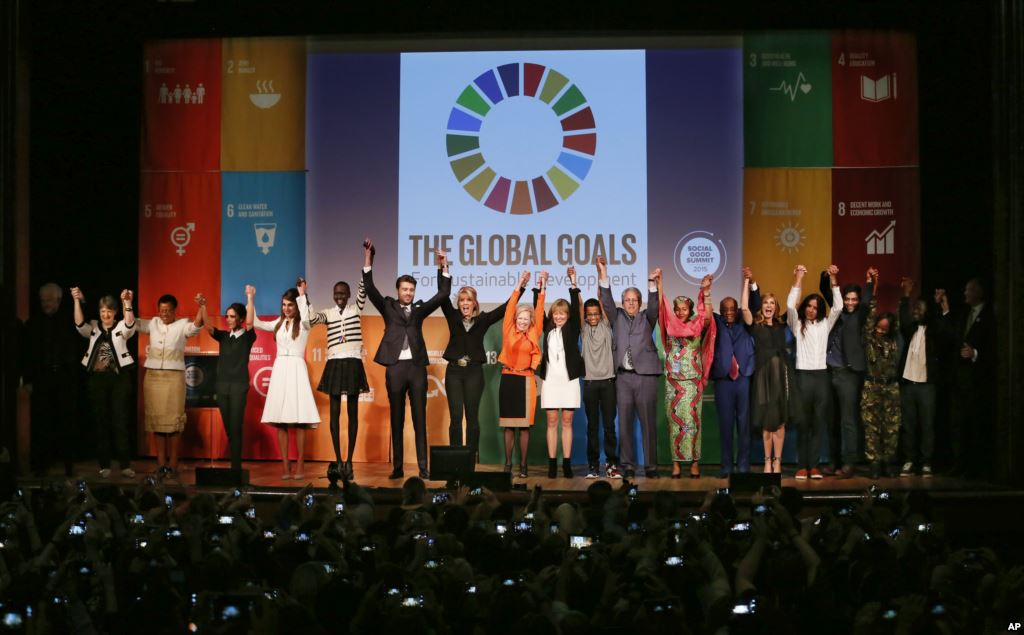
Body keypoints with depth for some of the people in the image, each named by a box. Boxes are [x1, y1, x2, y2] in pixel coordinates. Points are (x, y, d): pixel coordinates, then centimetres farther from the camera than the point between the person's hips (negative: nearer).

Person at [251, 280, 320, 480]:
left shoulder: (304, 324, 1)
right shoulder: (279, 324, 15)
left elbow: (305, 316, -22)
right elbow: (256, 323, 15)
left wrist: (302, 295, -17)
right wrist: (251, 300, 11)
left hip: (296, 370, -5)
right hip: (279, 370, 5)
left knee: (299, 420, -5)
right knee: (280, 420, 1)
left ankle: (300, 465, -1)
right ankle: (285, 466, 3)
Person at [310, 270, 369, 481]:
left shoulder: (356, 309, 6)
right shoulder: (327, 314, 8)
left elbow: (364, 285, -5)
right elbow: (309, 318, -8)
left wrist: (367, 256, -10)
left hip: (353, 364, -1)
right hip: (334, 364, 1)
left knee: (353, 412, 2)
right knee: (335, 413, 1)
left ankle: (349, 461, 3)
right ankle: (338, 461, 3)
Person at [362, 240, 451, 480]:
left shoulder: (419, 309, 14)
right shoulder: (388, 307, 10)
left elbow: (443, 294, 9)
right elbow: (370, 289, -1)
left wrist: (443, 268, 1)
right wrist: (368, 261, -11)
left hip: (417, 366, 1)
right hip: (396, 367, -1)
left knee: (419, 418, 0)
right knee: (396, 419, 3)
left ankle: (423, 467, 0)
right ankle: (397, 467, 6)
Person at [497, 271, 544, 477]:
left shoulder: (534, 334, 6)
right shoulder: (508, 331, 5)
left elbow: (539, 311, 5)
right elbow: (510, 307, 2)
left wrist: (541, 289, 0)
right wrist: (520, 285, -1)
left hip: (526, 380, 0)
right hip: (508, 379, 0)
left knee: (524, 425, 0)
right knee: (508, 425, 4)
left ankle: (523, 465, 4)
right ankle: (508, 463, 9)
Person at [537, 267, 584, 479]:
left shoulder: (572, 328, 4)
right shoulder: (548, 328, 10)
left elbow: (576, 308, -7)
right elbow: (538, 310, 5)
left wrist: (573, 284, -14)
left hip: (569, 380, -2)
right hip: (550, 379, 2)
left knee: (567, 422, 2)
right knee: (552, 422, 2)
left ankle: (567, 463, 4)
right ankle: (552, 463, 3)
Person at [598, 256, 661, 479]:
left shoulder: (646, 319, 12)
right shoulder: (617, 317, 14)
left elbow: (654, 305, -5)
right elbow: (607, 300, 3)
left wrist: (652, 283, -20)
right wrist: (603, 273, -8)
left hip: (646, 376, -1)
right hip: (623, 377, 1)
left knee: (648, 422, -2)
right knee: (625, 423, 1)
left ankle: (651, 465, 1)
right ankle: (628, 465, 6)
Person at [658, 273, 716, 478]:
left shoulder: (698, 327, 5)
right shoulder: (670, 327, 8)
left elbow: (708, 317, -14)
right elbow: (661, 308, -3)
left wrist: (706, 293, -21)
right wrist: (659, 284, -14)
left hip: (693, 382, -2)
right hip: (673, 382, 2)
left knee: (692, 422, -4)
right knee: (674, 421, 1)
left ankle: (694, 462, -1)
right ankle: (676, 462, 3)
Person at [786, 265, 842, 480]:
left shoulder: (825, 325, 14)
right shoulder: (797, 325, 7)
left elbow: (838, 307, 2)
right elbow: (790, 306, -10)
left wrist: (833, 280, -4)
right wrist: (798, 279, -12)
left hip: (821, 376, 3)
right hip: (803, 375, -3)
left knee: (818, 423, 3)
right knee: (803, 423, -2)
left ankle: (814, 465, 6)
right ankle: (802, 466, 0)